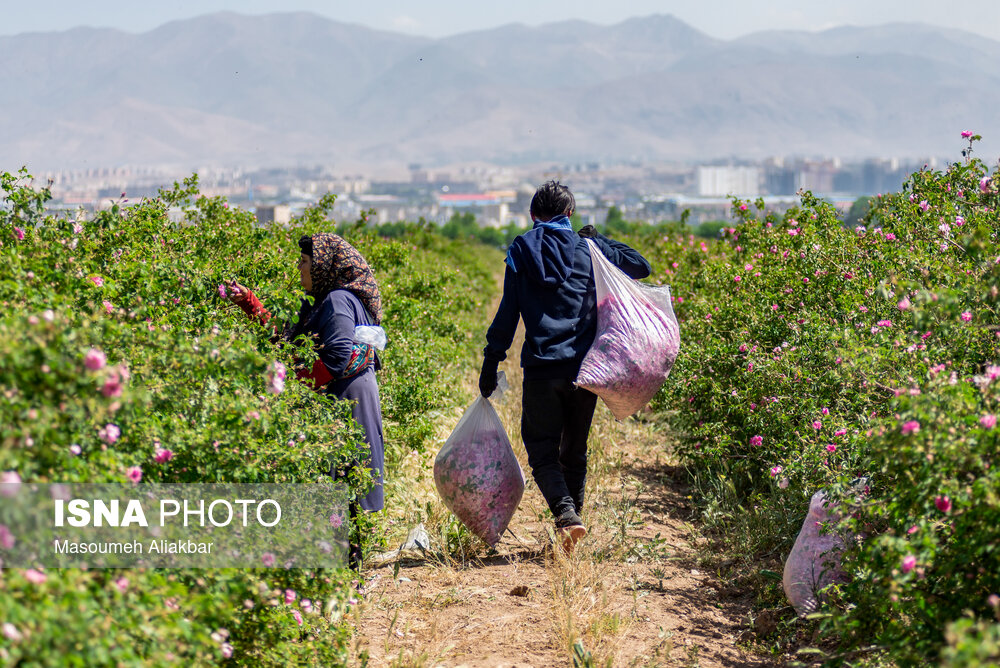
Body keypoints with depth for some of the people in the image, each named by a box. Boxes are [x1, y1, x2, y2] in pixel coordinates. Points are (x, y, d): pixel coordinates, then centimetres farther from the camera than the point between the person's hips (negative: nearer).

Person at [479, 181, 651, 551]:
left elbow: (506, 313, 1)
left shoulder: (521, 251, 3)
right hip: (583, 367, 1)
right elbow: (641, 266, 14)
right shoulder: (588, 249, 4)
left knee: (542, 451, 2)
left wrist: (491, 363, 4)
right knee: (574, 450, 15)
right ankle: (573, 511, 18)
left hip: (540, 369, -1)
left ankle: (565, 513, -20)